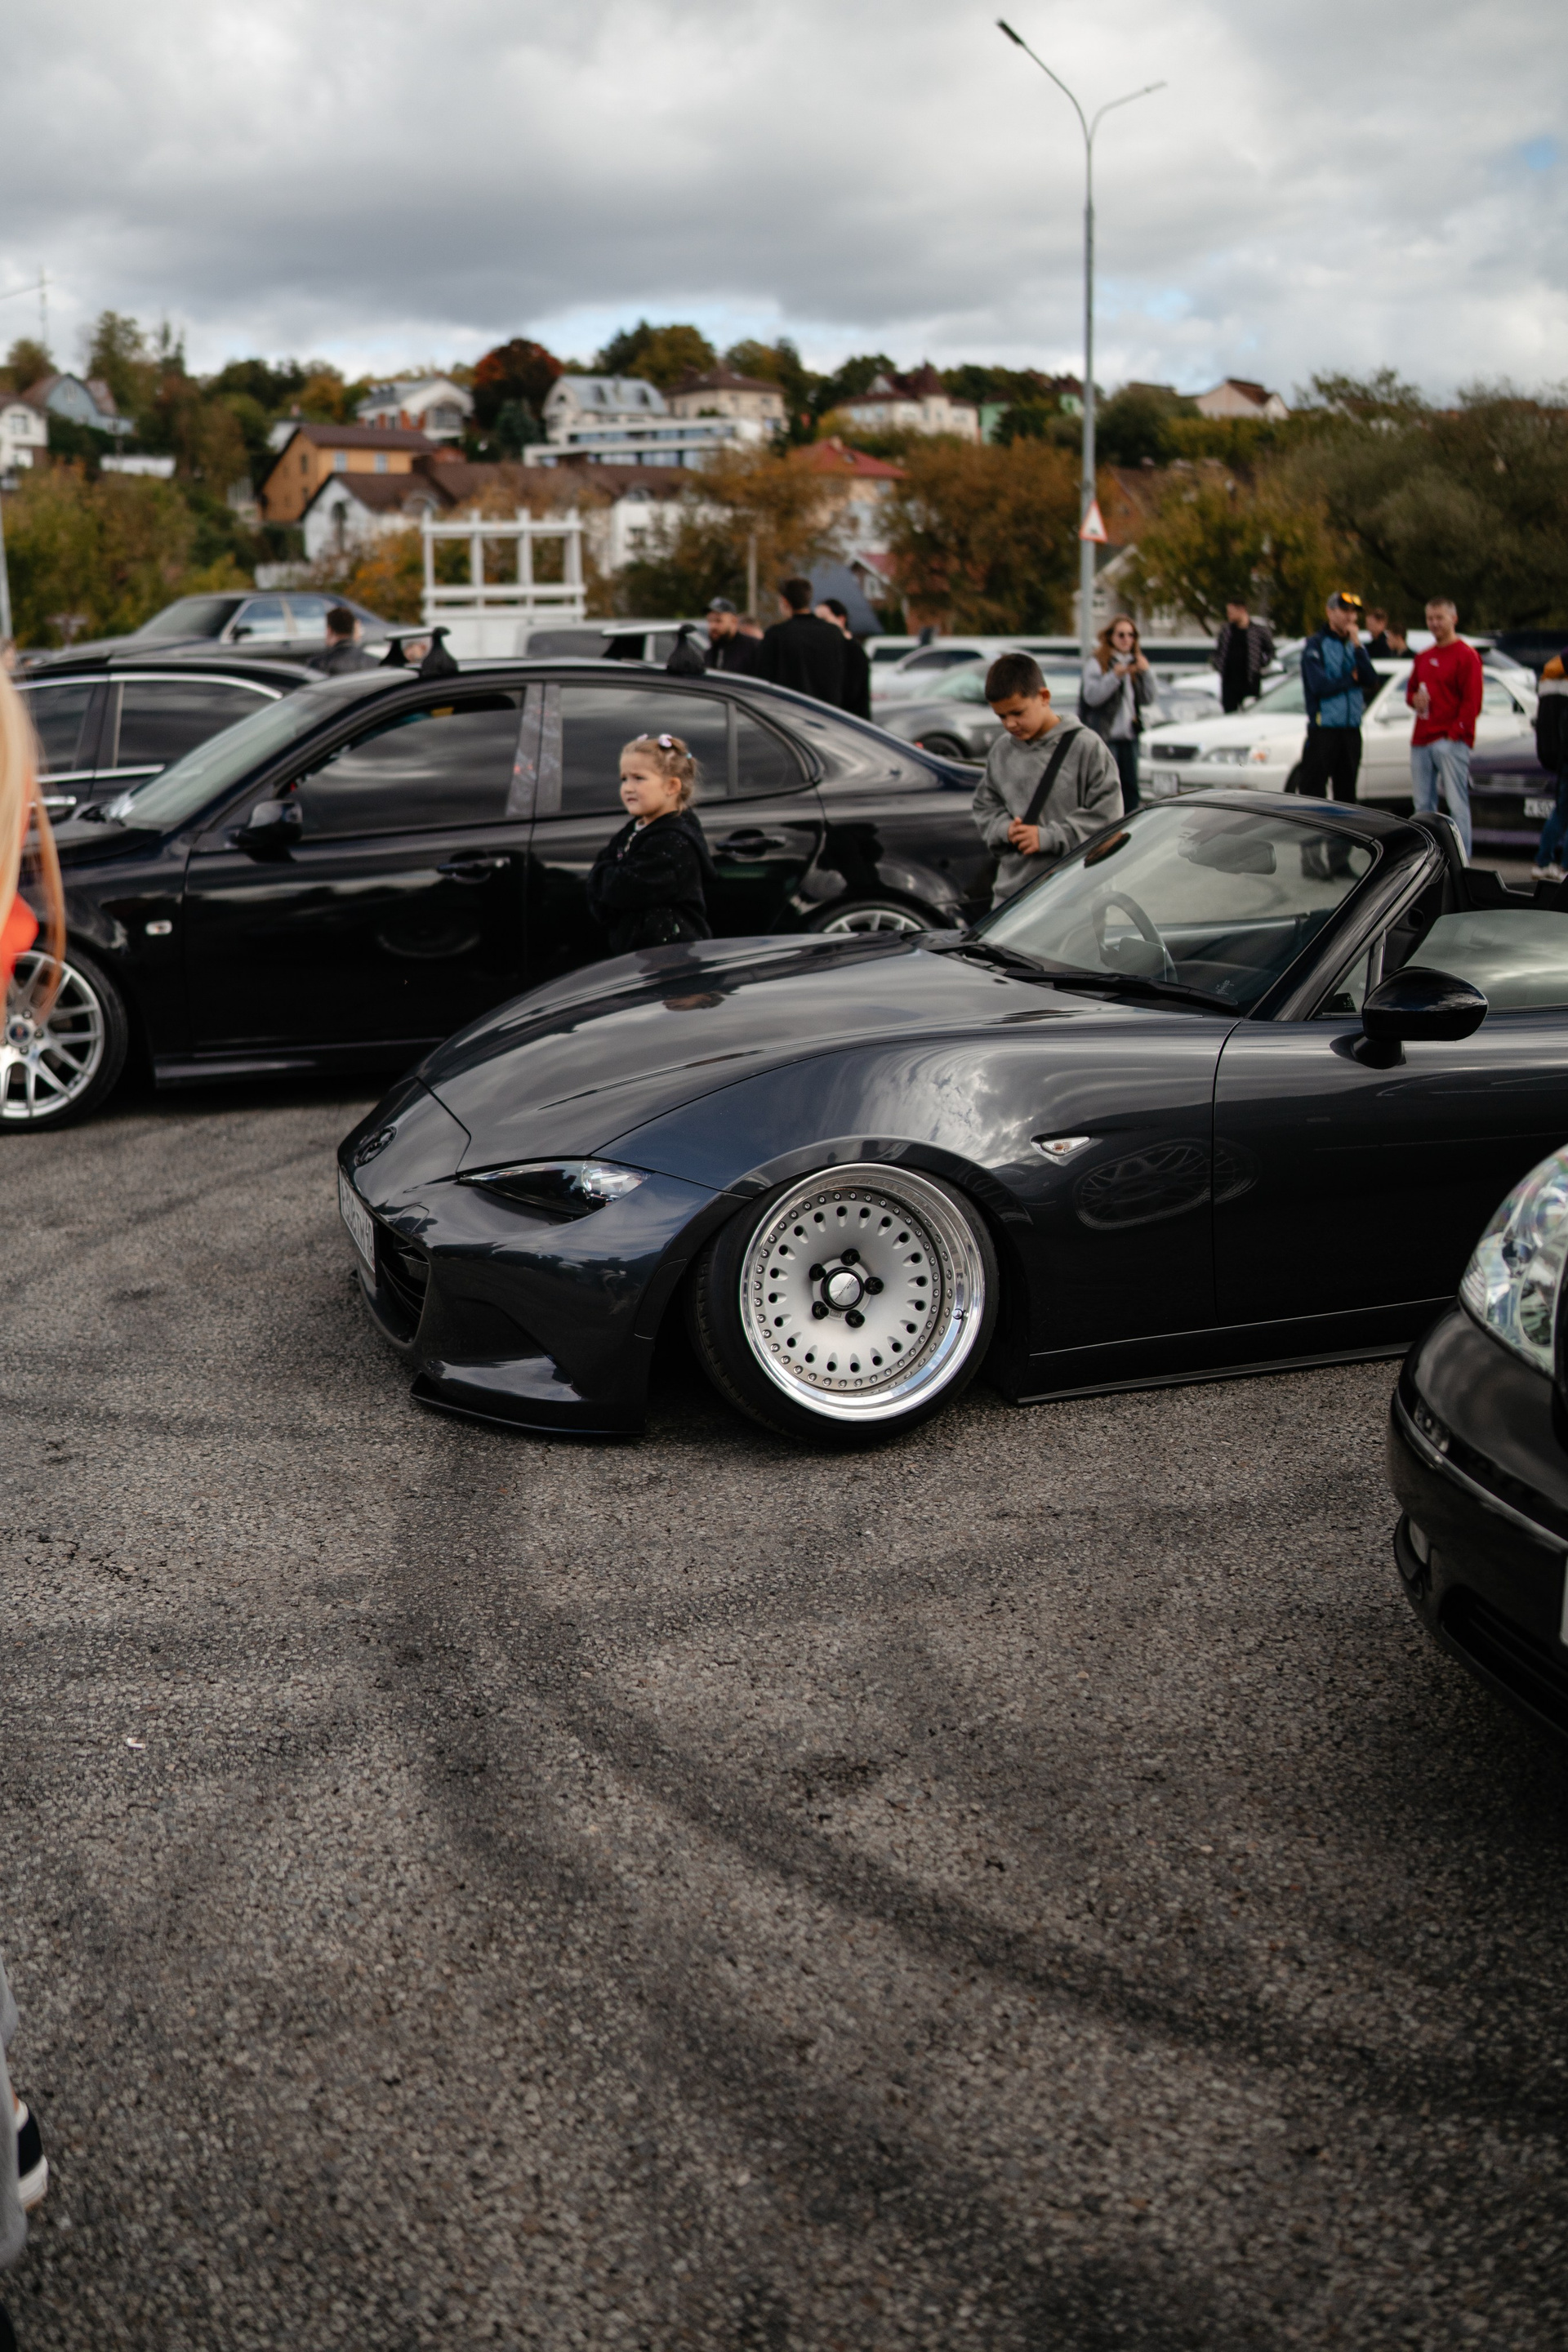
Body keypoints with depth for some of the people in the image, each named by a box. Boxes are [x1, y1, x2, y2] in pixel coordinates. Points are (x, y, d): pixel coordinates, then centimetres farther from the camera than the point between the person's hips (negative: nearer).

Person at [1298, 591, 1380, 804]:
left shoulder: (1355, 646, 13)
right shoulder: (1316, 644, -4)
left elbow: (1372, 682, -1)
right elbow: (1319, 685, -17)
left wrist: (1357, 646, -7)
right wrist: (1352, 679, -3)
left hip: (1352, 730, 6)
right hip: (1324, 729, -6)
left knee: (1346, 792, 10)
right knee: (1313, 790, -7)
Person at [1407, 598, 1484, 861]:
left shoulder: (1466, 655, -2)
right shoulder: (1423, 658, 20)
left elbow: (1472, 701, -8)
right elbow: (1411, 689, 29)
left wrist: (1456, 732, -13)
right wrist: (1414, 699, 5)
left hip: (1451, 742, -7)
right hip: (1421, 741, 7)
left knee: (1457, 804, -10)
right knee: (1423, 806, 7)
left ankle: (1462, 862, -10)